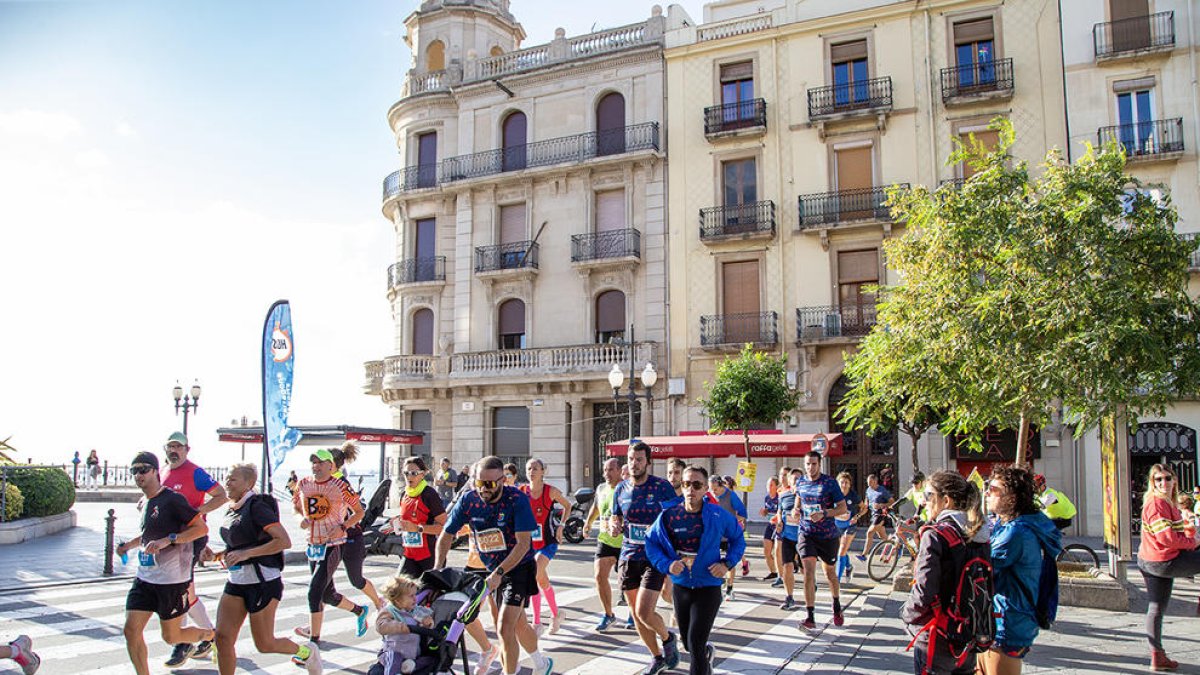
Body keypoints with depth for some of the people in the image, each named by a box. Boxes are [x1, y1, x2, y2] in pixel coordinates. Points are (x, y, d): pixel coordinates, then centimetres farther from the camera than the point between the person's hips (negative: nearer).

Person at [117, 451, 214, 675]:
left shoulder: (172, 499, -14)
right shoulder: (146, 503, 12)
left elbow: (202, 528, -18)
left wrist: (167, 540, -25)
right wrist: (129, 545, 19)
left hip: (172, 579, -7)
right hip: (144, 578, 7)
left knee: (171, 636, 4)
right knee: (131, 630, -2)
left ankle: (211, 635, 32)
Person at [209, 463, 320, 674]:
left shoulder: (257, 507, -16)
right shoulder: (233, 510, 10)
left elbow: (284, 541, -23)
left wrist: (246, 553, -26)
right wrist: (217, 556, 5)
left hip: (262, 582, -8)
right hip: (236, 582, 8)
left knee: (264, 644, 3)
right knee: (223, 638, -2)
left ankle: (305, 651, 29)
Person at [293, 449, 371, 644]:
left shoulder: (340, 486, -10)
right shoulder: (303, 484, 3)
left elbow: (359, 511, -2)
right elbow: (296, 505, 20)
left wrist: (342, 527, -16)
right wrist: (302, 518, -2)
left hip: (333, 545, -6)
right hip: (313, 545, 6)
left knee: (314, 591, -14)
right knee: (327, 594, 15)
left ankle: (314, 641, -4)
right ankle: (359, 610, 40)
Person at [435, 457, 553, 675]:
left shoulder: (517, 500, -23)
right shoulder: (468, 500, -11)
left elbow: (523, 544, -26)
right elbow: (446, 535, -3)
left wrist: (499, 573, -33)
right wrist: (438, 570, -15)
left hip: (518, 567, -5)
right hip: (491, 570, 5)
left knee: (505, 628, -17)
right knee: (518, 624, 20)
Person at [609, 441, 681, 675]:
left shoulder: (662, 487, -8)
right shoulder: (620, 489, 6)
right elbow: (615, 517, 17)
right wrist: (613, 526, -6)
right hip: (628, 557, 5)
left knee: (644, 612, -14)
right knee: (636, 614, 10)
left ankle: (668, 638, 18)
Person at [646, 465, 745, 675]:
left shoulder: (718, 515, -10)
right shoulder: (669, 516, -8)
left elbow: (738, 538, 5)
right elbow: (651, 542, 1)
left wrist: (727, 563, -9)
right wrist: (667, 564, -14)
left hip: (708, 588, -3)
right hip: (680, 587, 3)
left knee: (696, 644, -14)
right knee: (688, 644, 20)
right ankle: (706, 653, 54)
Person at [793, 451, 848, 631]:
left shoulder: (830, 483, -10)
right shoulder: (800, 482, 2)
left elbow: (843, 508, -11)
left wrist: (824, 513, -26)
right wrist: (796, 510, 2)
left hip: (828, 535, -1)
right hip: (806, 533, 2)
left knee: (829, 572, 16)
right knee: (809, 572, -13)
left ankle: (837, 607, 42)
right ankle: (810, 618, -11)